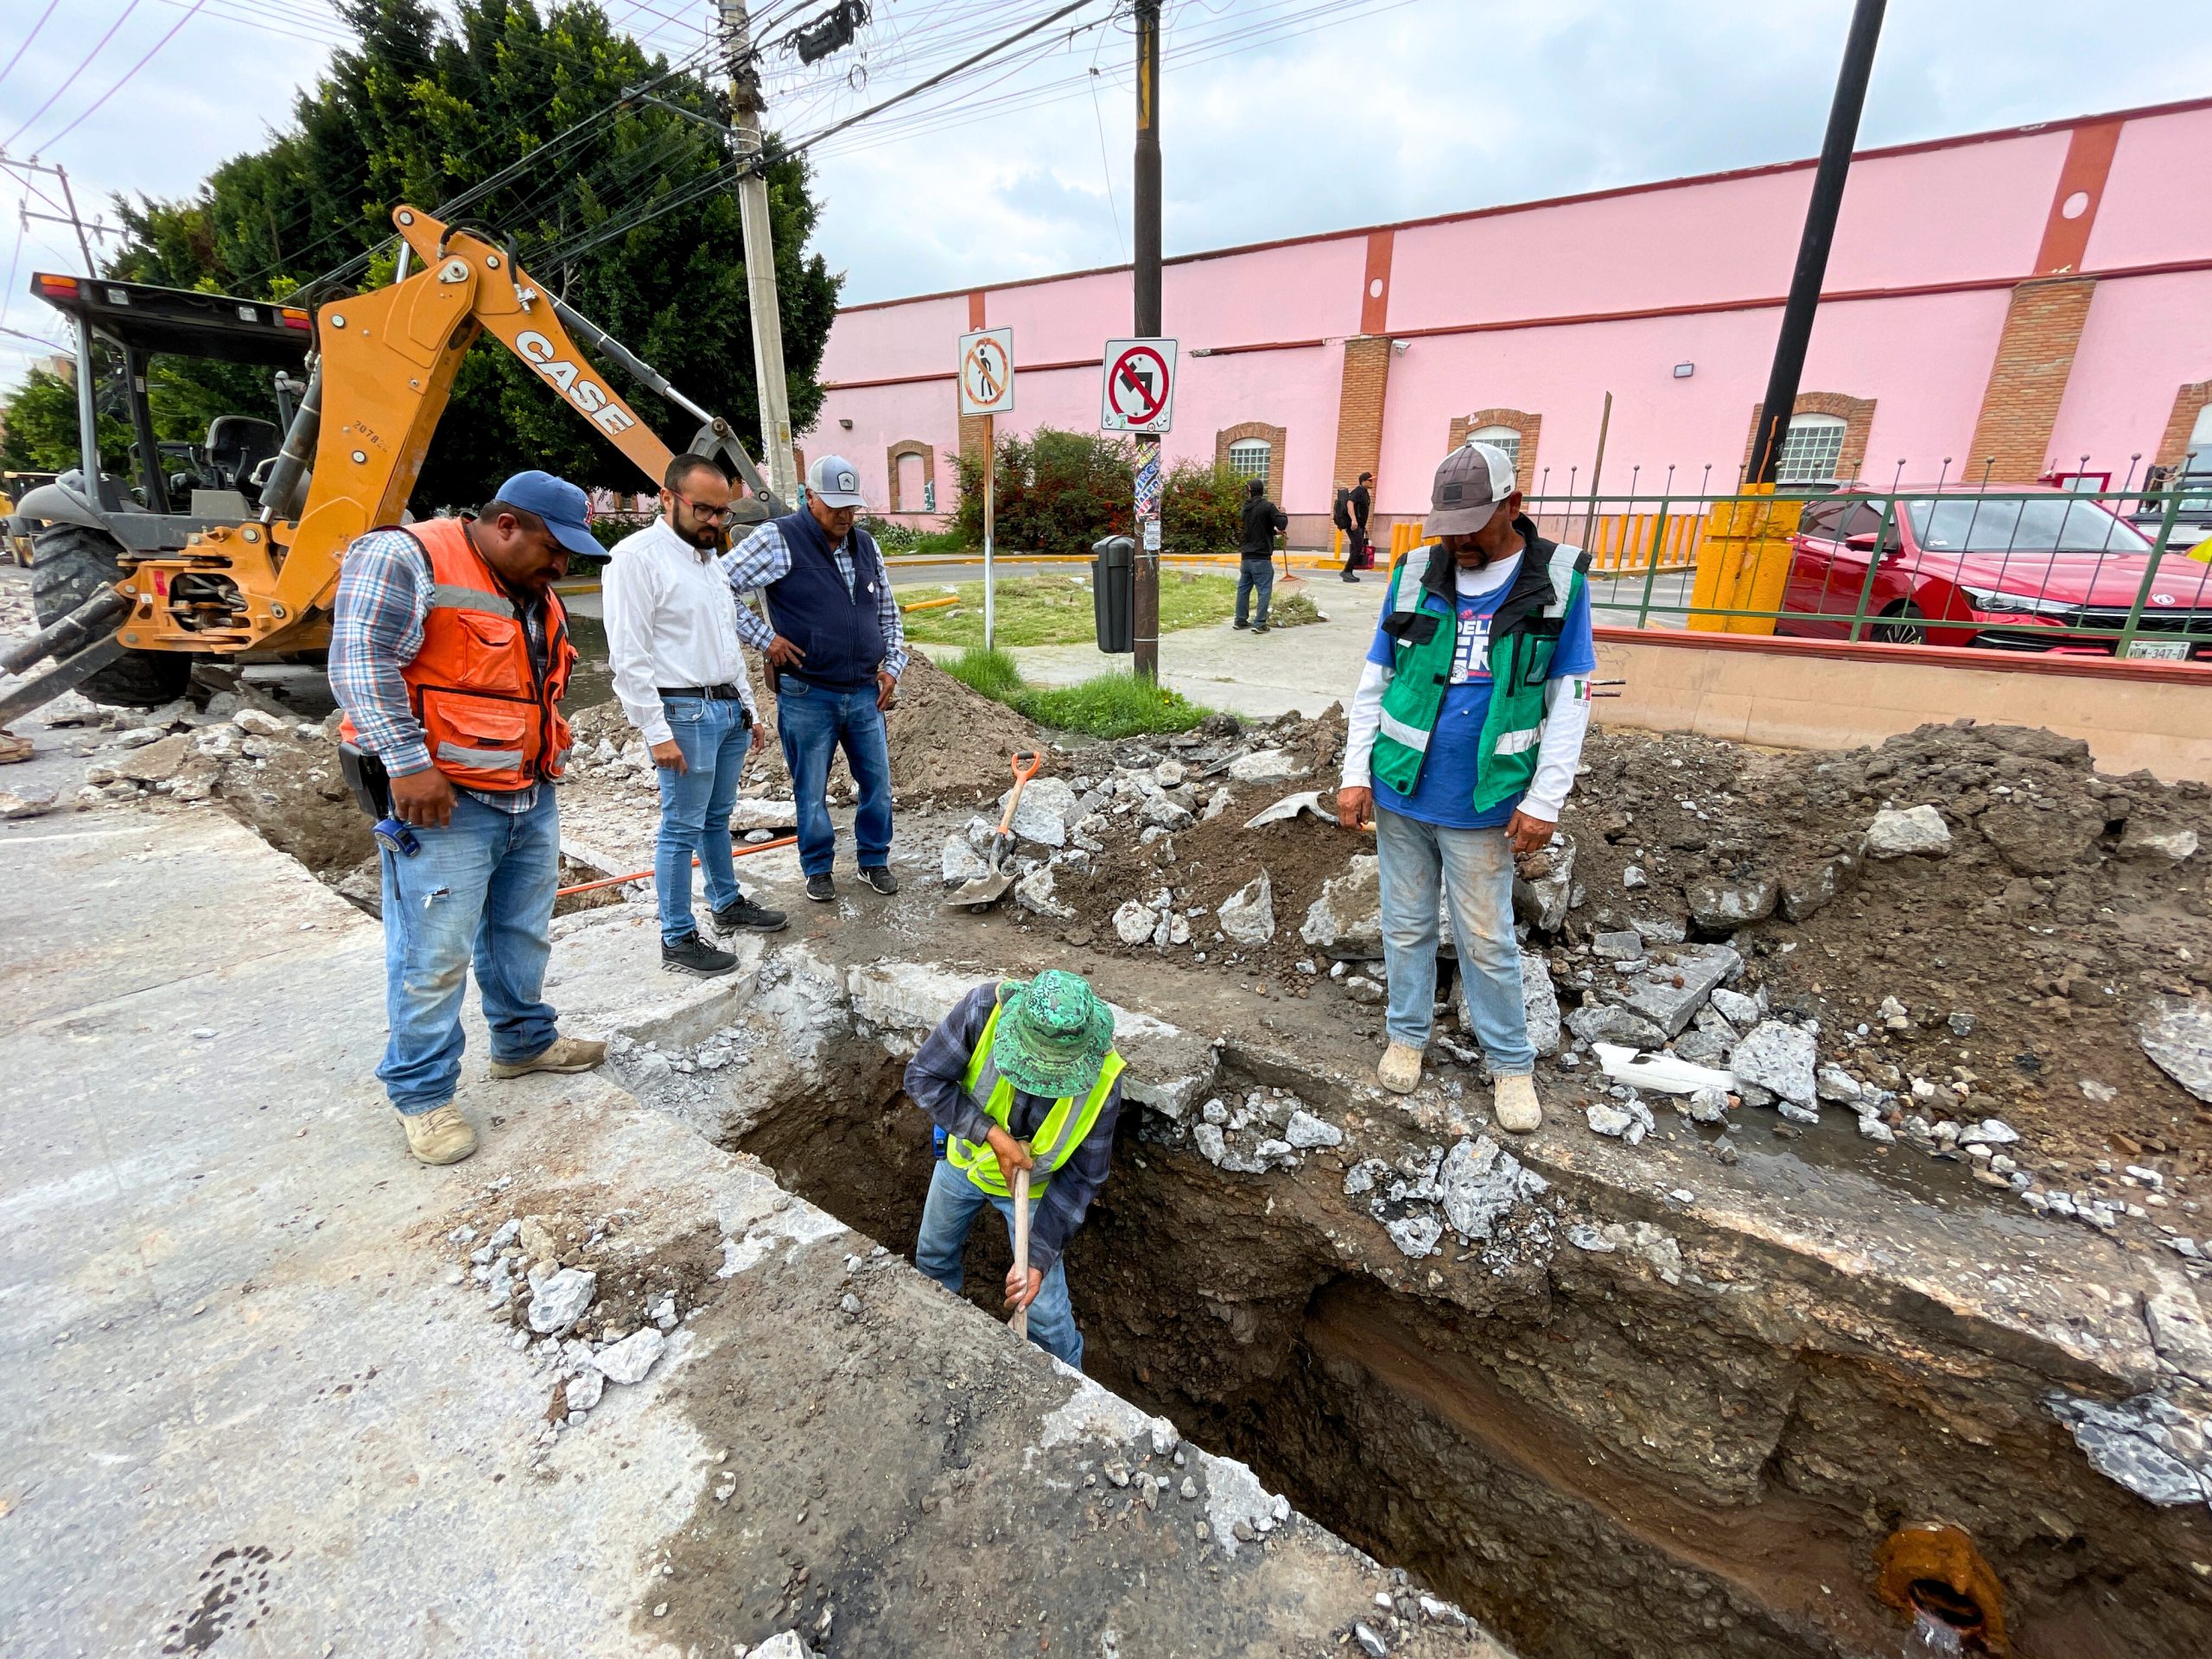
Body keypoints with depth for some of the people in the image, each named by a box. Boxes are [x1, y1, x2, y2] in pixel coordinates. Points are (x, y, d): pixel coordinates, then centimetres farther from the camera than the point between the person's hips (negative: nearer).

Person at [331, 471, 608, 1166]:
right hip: (443, 803, -8)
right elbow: (361, 661, -19)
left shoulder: (535, 593, 15)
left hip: (531, 800, 8)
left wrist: (551, 758, 19)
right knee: (435, 958, -1)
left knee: (524, 936, 19)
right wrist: (408, 763, -24)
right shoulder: (404, 559, -11)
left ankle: (524, 1042, 37)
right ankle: (422, 1095, 15)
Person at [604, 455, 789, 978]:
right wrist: (656, 731, -18)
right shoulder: (637, 556, -10)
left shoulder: (709, 557, 17)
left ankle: (727, 904, 31)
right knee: (682, 828, -2)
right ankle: (677, 940, 7)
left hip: (730, 709, 8)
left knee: (718, 817, 18)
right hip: (685, 713, -8)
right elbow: (629, 655, -15)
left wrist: (750, 709, 21)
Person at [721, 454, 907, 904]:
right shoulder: (779, 539, -8)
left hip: (865, 693, 5)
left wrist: (893, 665, 9)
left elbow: (888, 613, 19)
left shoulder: (865, 544, 10)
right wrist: (764, 638, -12)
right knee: (812, 791, 8)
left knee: (877, 783, 11)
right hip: (807, 697, -5)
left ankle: (874, 861, 29)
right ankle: (818, 869, 26)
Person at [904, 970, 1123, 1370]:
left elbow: (1081, 1178, -21)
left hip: (1033, 1184, -2)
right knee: (933, 1255, 27)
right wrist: (992, 1134, -34)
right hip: (963, 1156, 2)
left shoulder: (1102, 1080, -34)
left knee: (1044, 1309, 4)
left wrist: (1038, 1259, -26)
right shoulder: (985, 1009, -37)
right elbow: (922, 1077, -26)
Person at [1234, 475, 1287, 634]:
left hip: (1246, 556, 6)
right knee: (1264, 590, -2)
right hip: (1261, 557, -6)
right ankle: (1260, 623, -7)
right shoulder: (1268, 506, -10)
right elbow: (1282, 525, -15)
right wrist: (1282, 513, 5)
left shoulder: (1245, 508, 10)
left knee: (1243, 588, 13)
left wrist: (1275, 532, 26)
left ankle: (1240, 620, 17)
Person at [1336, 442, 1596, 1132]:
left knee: (1487, 940, 8)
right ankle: (1407, 1034, 32)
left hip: (1482, 804, -2)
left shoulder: (1560, 580, -4)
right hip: (1399, 792, 2)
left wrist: (1544, 801, -7)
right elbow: (1373, 681, 4)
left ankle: (1511, 1062, 27)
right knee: (1406, 925, 14)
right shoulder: (1414, 574, 0)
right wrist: (1356, 774, 0)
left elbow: (1571, 698, -3)